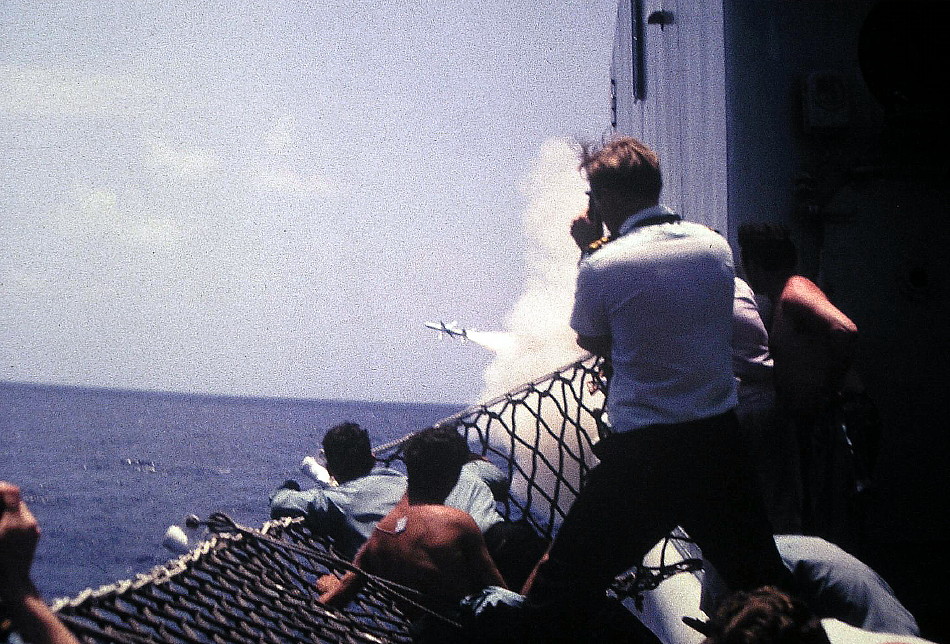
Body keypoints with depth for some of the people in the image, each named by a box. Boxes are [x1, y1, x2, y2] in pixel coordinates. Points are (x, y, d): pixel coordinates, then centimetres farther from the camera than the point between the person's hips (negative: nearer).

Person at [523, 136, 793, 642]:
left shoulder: (602, 265, -12)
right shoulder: (714, 246, 3)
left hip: (642, 452, -5)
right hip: (720, 440, 5)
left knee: (559, 595, 6)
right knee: (762, 580, 18)